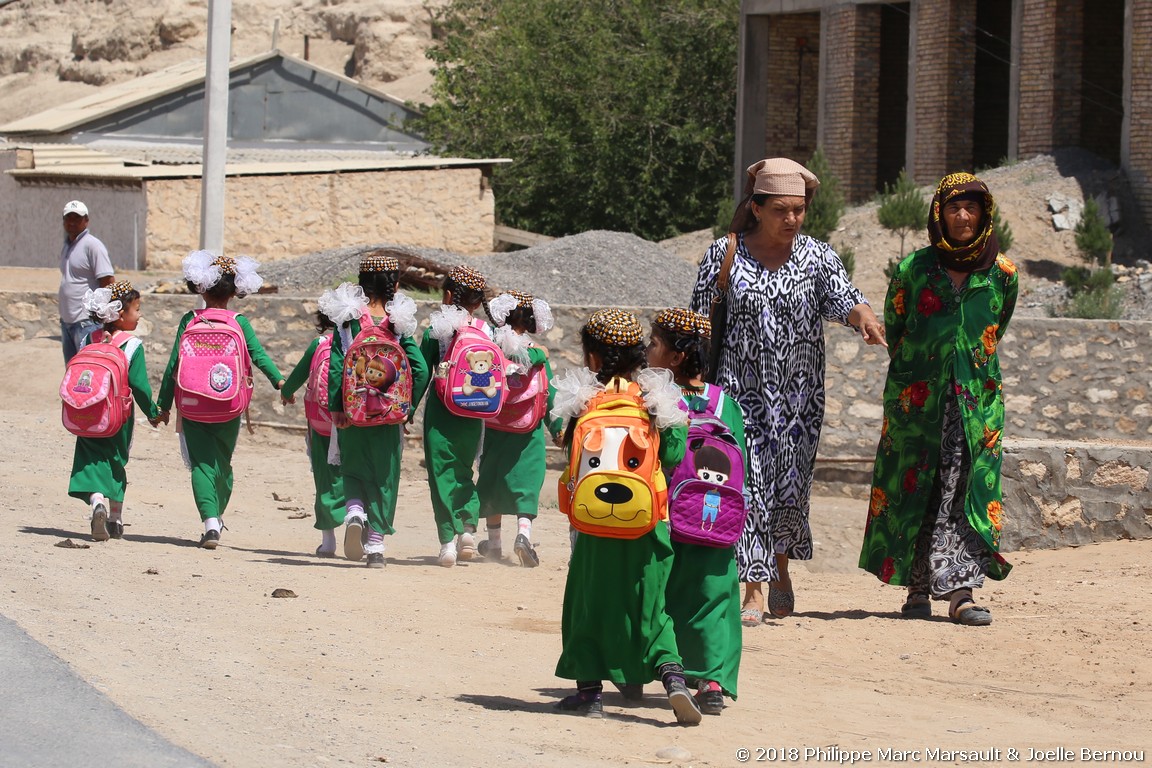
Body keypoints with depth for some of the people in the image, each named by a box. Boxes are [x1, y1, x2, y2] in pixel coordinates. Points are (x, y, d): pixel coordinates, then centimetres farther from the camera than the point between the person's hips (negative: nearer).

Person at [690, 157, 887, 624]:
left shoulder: (816, 256, 2)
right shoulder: (724, 256, -1)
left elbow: (840, 296, -15)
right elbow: (700, 325, 3)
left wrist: (863, 316, -38)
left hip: (799, 395, 2)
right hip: (741, 391, -2)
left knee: (790, 485, 6)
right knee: (746, 483, -9)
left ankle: (781, 567, 33)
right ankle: (755, 592, -6)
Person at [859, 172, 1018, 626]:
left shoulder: (1002, 273, 3)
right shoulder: (913, 269, 0)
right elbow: (893, 329, 13)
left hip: (976, 397, 0)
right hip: (917, 396, 0)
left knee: (969, 490, -7)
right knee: (913, 488, 0)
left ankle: (961, 591, -10)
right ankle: (918, 589, 7)